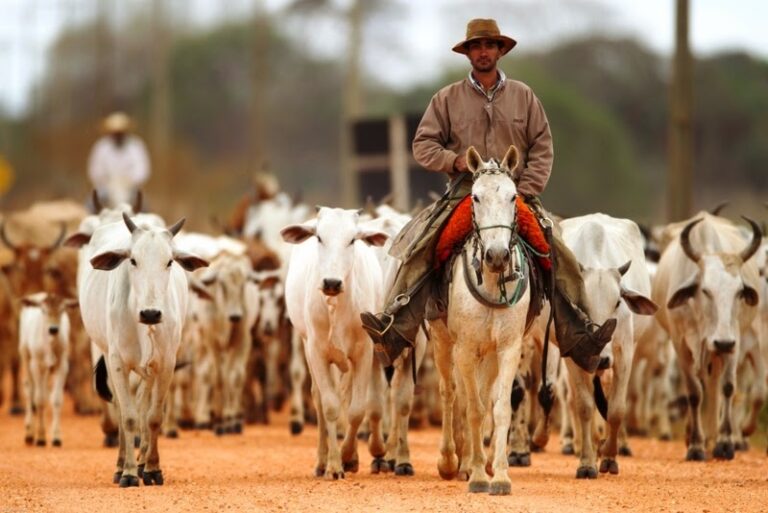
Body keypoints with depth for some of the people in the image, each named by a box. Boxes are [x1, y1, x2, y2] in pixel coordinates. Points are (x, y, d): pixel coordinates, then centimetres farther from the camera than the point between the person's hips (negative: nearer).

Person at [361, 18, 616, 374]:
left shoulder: (523, 96, 10)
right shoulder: (447, 98, 8)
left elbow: (542, 148, 7)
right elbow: (423, 144, 7)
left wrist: (525, 191, -6)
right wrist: (455, 160, -12)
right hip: (464, 193, -1)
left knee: (560, 260, -14)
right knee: (419, 251, -22)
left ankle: (579, 339, -11)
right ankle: (394, 333, -28)